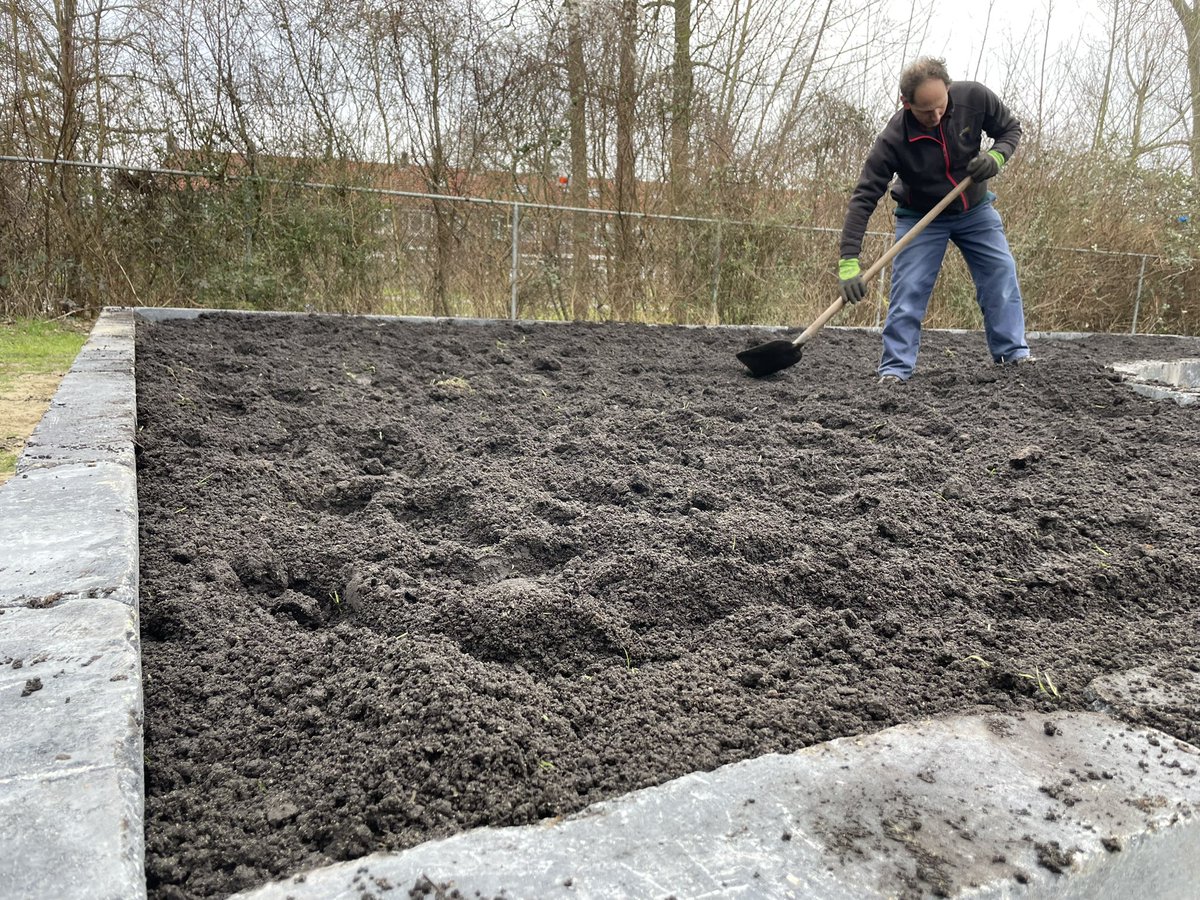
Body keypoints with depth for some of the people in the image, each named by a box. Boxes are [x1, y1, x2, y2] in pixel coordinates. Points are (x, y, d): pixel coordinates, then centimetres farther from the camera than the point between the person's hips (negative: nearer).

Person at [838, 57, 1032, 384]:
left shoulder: (974, 97, -22)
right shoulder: (893, 139, -31)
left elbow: (1010, 128, -2)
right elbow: (863, 198, -32)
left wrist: (995, 156, -27)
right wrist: (849, 263, -41)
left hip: (975, 210, 3)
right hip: (921, 217, -3)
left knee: (1002, 275, -2)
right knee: (908, 292, -12)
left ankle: (1015, 355, 9)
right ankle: (895, 369, -5)